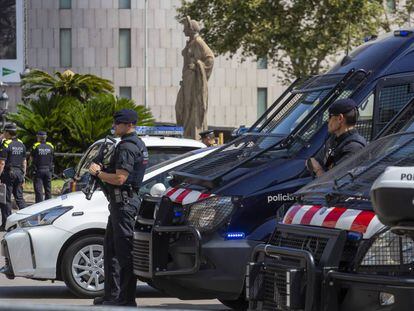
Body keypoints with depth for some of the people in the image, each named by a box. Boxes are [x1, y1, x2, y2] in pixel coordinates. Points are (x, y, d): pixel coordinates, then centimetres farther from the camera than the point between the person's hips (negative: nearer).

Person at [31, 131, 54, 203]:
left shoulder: (36, 146, -9)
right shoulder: (50, 146, 2)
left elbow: (31, 158, -1)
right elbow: (52, 158, 8)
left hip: (38, 170, -3)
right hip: (48, 170, 4)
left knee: (38, 190, -1)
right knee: (48, 189, 13)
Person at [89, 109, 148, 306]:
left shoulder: (127, 147, -16)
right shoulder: (137, 144, 18)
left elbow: (120, 179, -23)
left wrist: (97, 173, -9)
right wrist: (103, 171, 13)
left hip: (124, 202, -11)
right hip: (123, 201, 11)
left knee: (124, 250, -8)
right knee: (110, 247, 15)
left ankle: (126, 298, -6)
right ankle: (112, 295, 20)